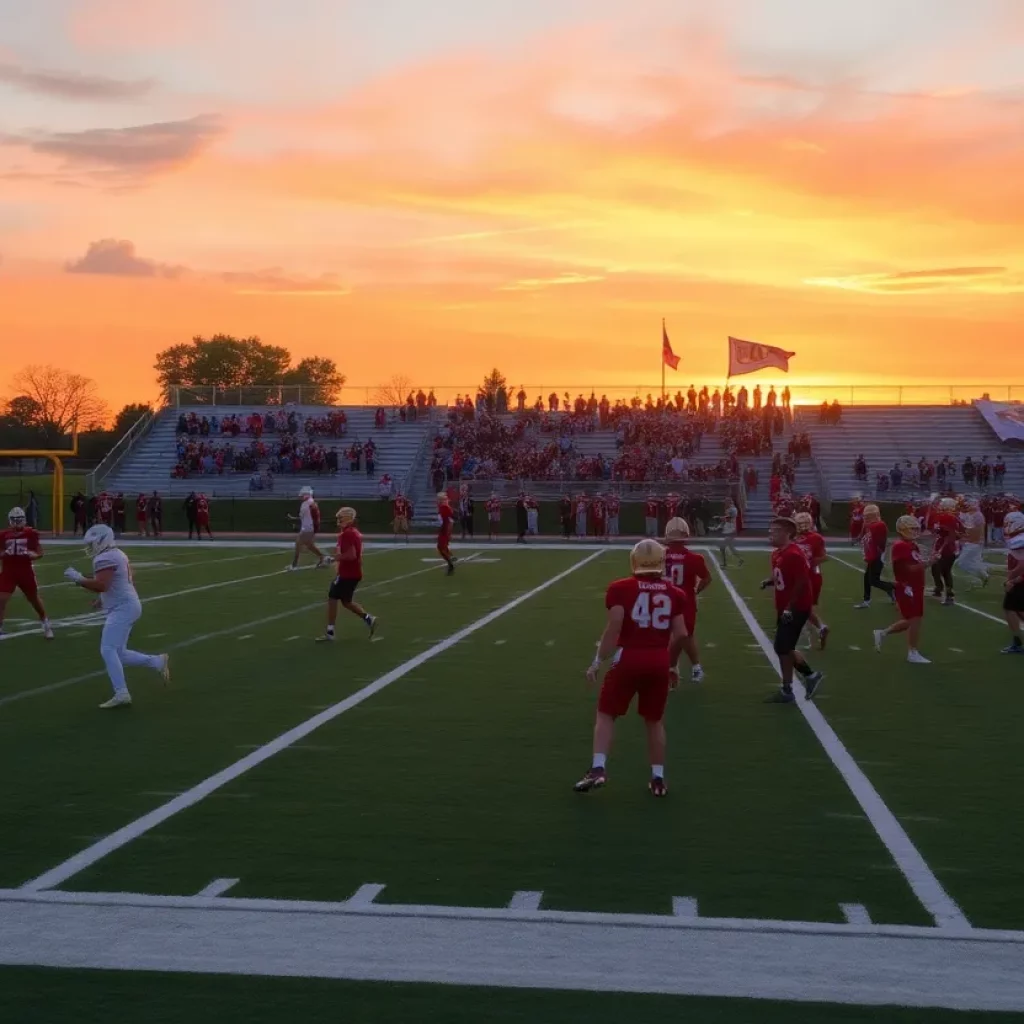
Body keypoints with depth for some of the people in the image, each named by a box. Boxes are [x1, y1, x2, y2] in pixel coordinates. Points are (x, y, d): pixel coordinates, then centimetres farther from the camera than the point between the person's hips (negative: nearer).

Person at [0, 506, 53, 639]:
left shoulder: (31, 534, -5)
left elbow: (40, 553, 1)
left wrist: (32, 555, -21)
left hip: (26, 572, 0)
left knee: (34, 599, 15)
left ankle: (46, 624, 34)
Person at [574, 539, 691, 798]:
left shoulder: (621, 589, -1)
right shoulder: (675, 594, 7)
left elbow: (614, 627, -9)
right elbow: (681, 635, 4)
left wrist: (597, 662, -1)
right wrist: (671, 665, 19)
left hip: (629, 659, -3)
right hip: (659, 662, 3)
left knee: (606, 714, 11)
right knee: (655, 720, 18)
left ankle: (598, 769, -1)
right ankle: (658, 778, 21)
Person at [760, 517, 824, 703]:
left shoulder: (793, 555, -22)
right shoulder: (777, 553, 9)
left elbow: (802, 582, -23)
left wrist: (789, 607, -23)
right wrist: (769, 581, 0)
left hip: (796, 609, -10)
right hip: (786, 608, 10)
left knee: (783, 648, -4)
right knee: (785, 648, 14)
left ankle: (787, 691, 8)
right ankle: (811, 675, 29)